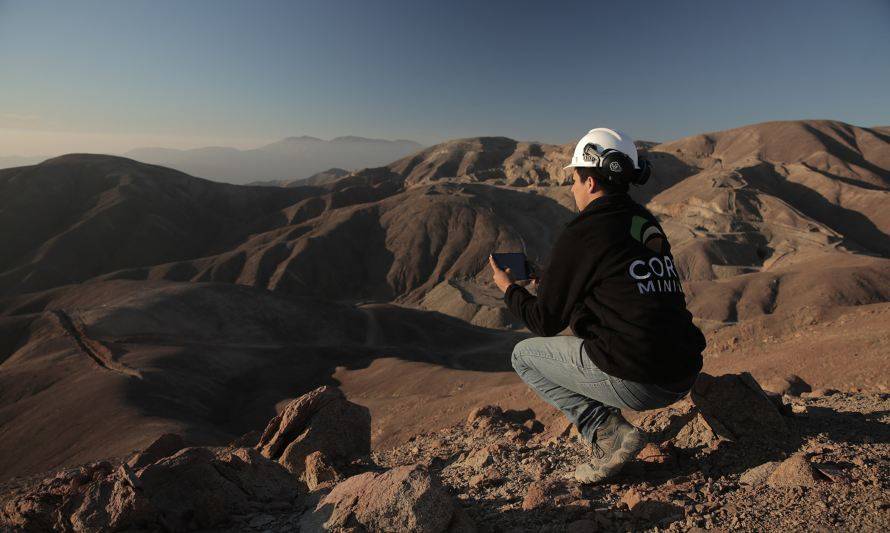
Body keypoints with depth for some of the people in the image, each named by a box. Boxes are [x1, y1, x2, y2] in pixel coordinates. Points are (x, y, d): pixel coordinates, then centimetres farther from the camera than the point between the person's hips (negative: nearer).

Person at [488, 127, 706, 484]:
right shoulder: (648, 223, 13)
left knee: (525, 355, 11)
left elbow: (546, 322, -3)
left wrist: (508, 288, 15)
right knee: (587, 335, 30)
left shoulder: (581, 233, -11)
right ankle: (607, 430, 19)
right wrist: (552, 282, 30)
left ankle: (609, 433, 0)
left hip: (634, 382, -8)